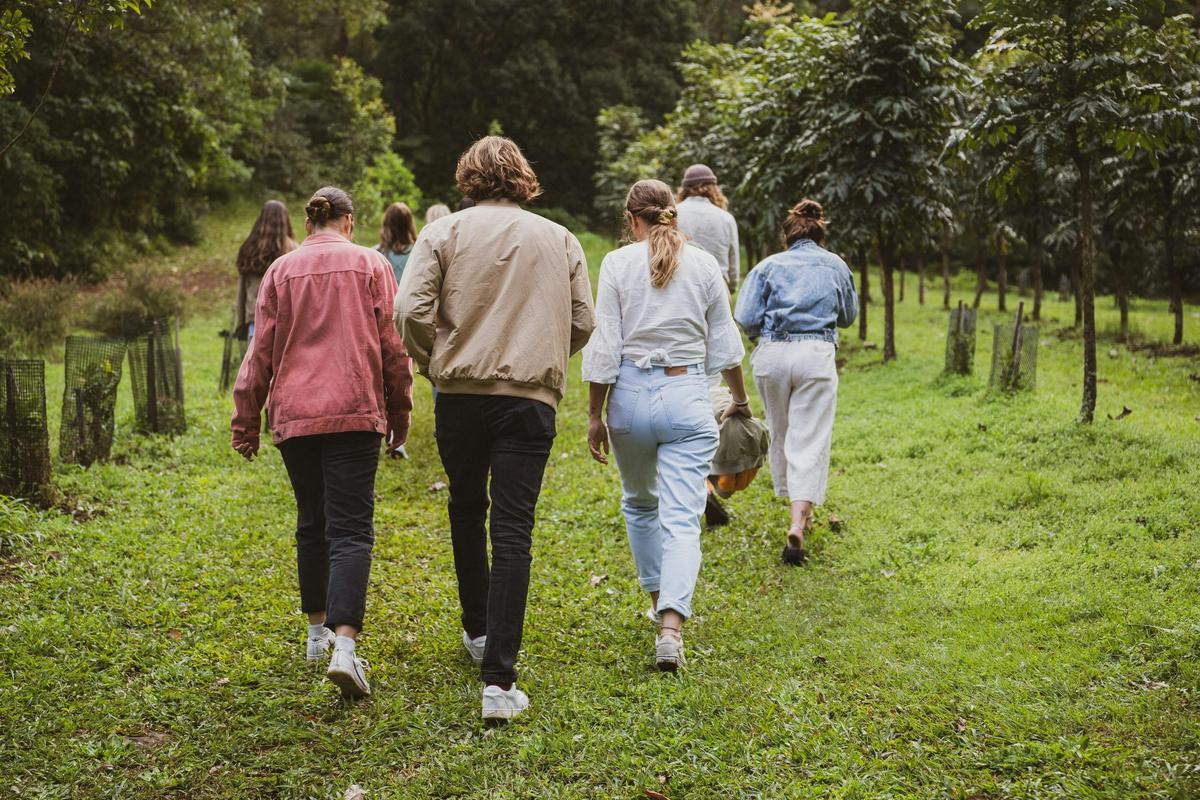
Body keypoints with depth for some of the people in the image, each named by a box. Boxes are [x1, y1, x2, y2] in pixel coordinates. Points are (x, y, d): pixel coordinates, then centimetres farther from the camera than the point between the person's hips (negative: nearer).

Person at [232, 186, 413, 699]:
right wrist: (399, 414, 10)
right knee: (351, 530, -7)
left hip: (294, 416, 3)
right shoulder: (371, 265, 4)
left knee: (311, 523, 18)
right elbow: (393, 347, 2)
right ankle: (344, 646, -22)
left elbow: (261, 352, 7)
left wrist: (246, 421, 13)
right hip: (355, 412, -2)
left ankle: (318, 631, 27)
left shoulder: (281, 270, 8)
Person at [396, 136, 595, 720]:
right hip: (532, 396, 0)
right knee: (513, 531, -3)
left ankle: (477, 632, 36)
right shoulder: (559, 239, 7)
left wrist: (432, 361, 9)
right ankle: (499, 678, -9)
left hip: (460, 391, 0)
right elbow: (583, 323, 6)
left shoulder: (444, 232, 1)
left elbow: (410, 311, -9)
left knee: (466, 508, 22)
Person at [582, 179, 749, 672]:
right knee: (681, 519, -4)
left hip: (631, 394, 0)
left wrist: (594, 415, 1)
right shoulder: (705, 265, 3)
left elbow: (604, 347, -6)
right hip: (686, 396, 0)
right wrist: (740, 399, 26)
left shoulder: (619, 263, -3)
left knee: (639, 503, 24)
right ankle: (671, 627, -20)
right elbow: (724, 345, 10)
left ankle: (659, 600, 34)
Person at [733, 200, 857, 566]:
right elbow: (848, 316, 26)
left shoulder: (768, 266, 8)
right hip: (816, 355, -1)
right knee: (810, 440, -3)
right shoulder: (836, 265, 13)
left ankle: (799, 512, 34)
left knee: (780, 434, 19)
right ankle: (798, 523, -18)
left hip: (771, 356, 1)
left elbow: (746, 320, 0)